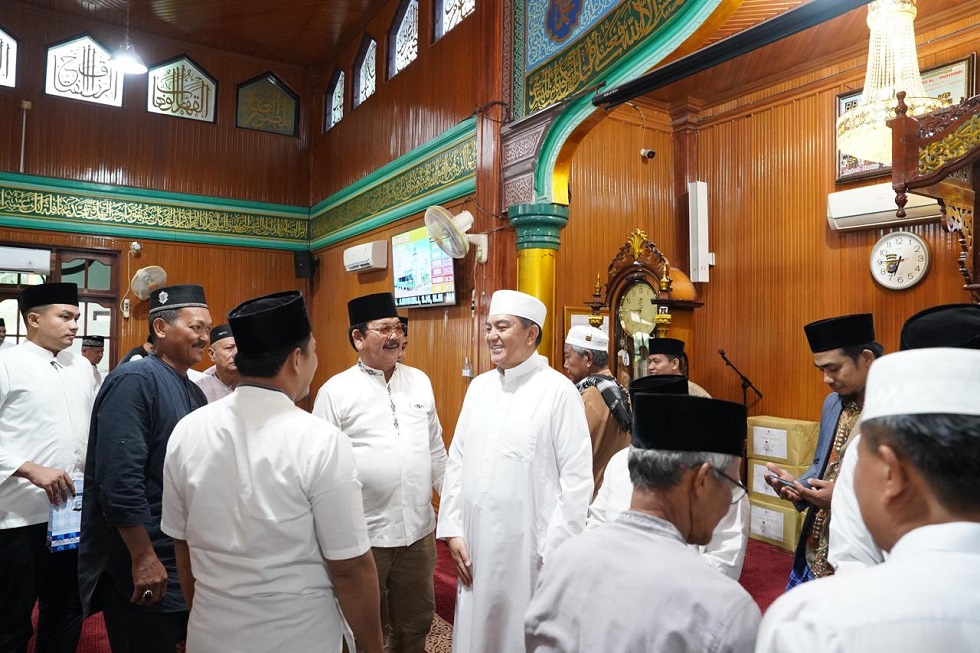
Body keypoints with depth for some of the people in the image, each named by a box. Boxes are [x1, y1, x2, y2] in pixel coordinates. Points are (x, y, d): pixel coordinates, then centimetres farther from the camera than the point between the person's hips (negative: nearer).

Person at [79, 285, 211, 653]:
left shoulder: (194, 391, 9)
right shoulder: (135, 380, -17)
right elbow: (119, 479, -23)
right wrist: (144, 558, -21)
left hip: (186, 557, 8)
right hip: (142, 562, -8)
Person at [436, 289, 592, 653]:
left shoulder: (559, 391, -11)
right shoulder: (478, 387, 7)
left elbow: (577, 478, -11)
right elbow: (457, 462, 10)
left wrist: (557, 552, -11)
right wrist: (452, 529, 6)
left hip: (530, 546, -5)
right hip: (476, 544, 5)